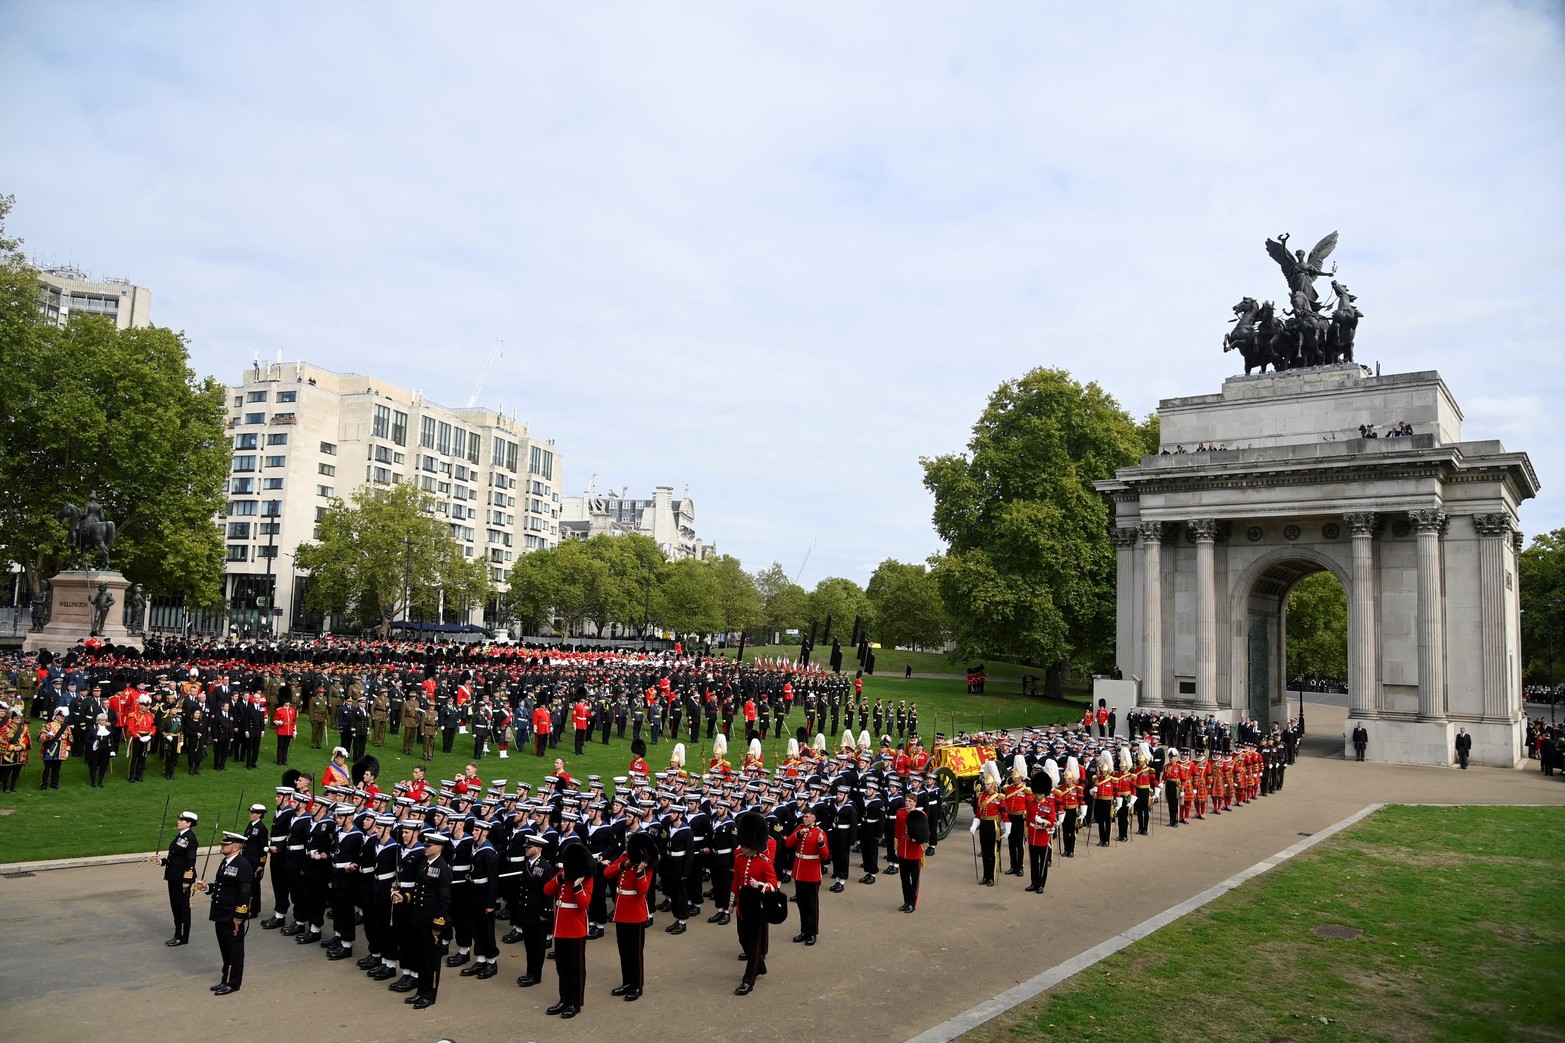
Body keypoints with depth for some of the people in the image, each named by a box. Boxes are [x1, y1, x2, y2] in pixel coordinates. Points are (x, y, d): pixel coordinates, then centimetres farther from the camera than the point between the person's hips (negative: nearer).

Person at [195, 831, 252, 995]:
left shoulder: (243, 866, -19)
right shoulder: (225, 862, 11)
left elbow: (245, 893, -21)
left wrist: (239, 917, -21)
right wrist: (207, 887, 1)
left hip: (233, 917, -9)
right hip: (221, 915, 9)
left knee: (234, 949, 4)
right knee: (225, 949, 18)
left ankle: (233, 983, 14)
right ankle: (226, 980, 30)